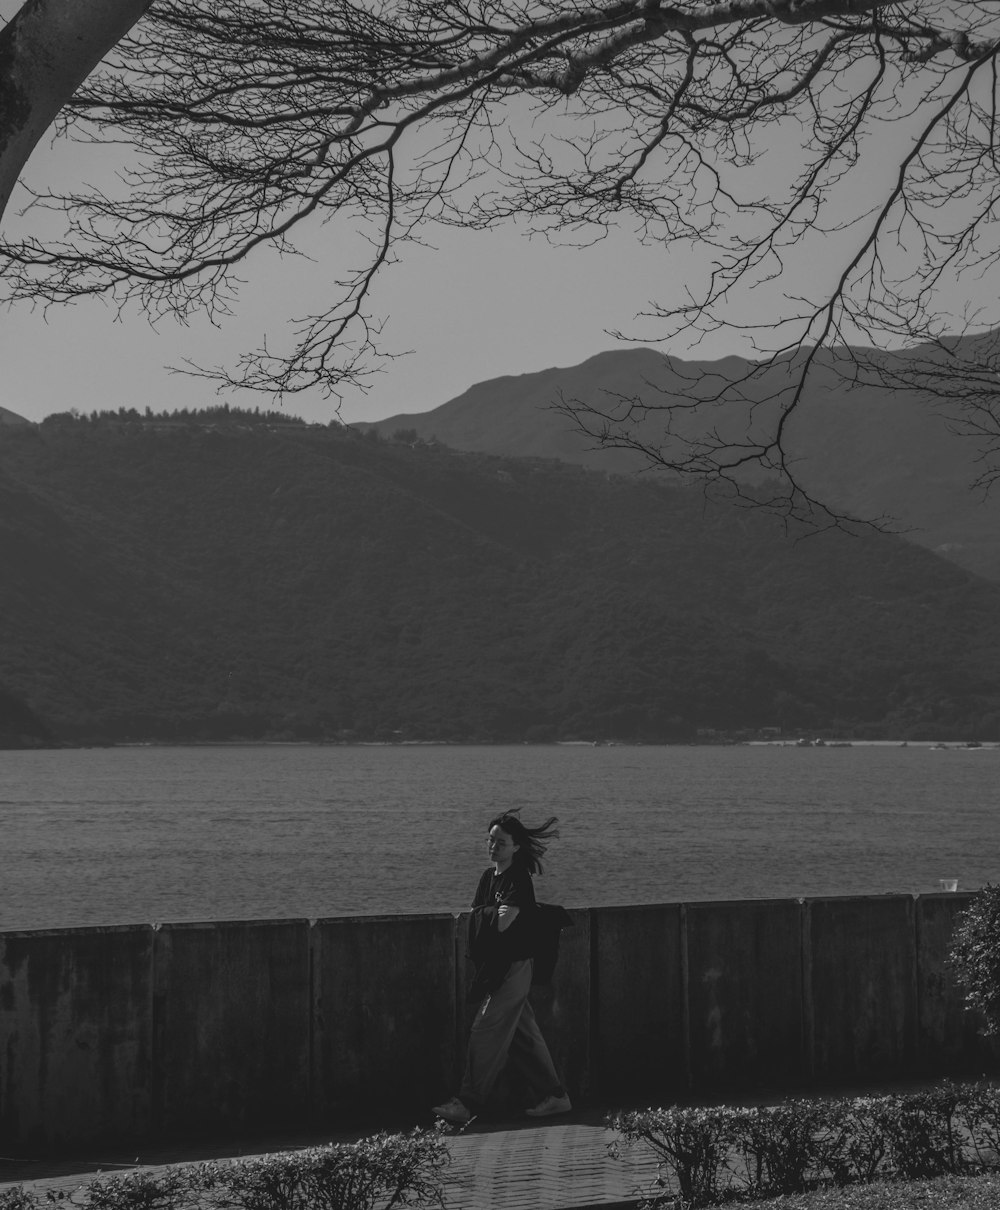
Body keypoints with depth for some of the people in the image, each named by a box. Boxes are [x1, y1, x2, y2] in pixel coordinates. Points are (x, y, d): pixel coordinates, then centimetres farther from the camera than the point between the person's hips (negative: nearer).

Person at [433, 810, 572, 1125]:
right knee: (524, 1035, 12)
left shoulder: (519, 880, -14)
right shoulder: (489, 876, 12)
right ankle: (554, 1096, 19)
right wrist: (494, 913, -6)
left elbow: (503, 921, -20)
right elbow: (476, 917, 12)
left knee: (486, 1032, -8)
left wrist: (486, 912, -2)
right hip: (492, 968, 9)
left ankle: (468, 1105, -5)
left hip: (512, 967, -9)